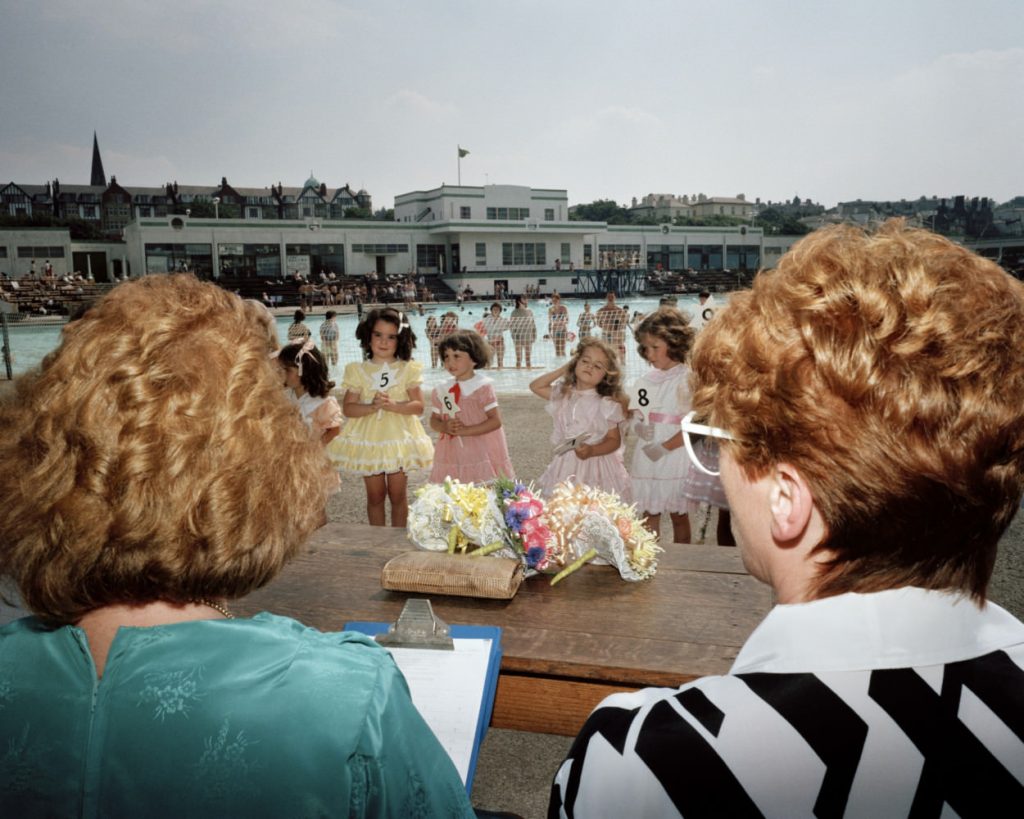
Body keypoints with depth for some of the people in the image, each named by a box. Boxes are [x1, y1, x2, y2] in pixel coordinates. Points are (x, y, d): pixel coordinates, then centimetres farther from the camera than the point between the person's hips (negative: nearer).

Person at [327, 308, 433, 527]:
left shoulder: (407, 369, -3)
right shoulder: (358, 371, -1)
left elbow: (418, 406, -7)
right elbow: (348, 408, -5)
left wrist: (392, 405, -23)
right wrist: (373, 406, -21)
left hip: (399, 438, -1)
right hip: (369, 440, 1)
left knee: (398, 495, 9)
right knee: (375, 495, 11)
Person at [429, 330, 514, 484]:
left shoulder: (483, 386, -7)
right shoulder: (441, 391, 7)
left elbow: (495, 420, -11)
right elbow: (434, 420, 14)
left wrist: (465, 430, -18)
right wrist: (445, 427, -9)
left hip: (482, 455, -4)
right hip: (452, 457, 4)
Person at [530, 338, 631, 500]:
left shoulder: (606, 405, -7)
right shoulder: (563, 394, 5)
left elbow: (614, 440, -3)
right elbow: (535, 386, 10)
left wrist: (592, 450, -22)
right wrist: (563, 369, 6)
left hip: (596, 467, -3)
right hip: (566, 466, 4)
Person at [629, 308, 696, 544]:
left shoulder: (687, 379, -10)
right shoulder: (645, 380, 7)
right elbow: (635, 412, 15)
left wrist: (664, 448, -16)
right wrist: (638, 425, -7)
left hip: (676, 457, -5)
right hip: (646, 458, 5)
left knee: (679, 515, 8)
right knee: (649, 513, 12)